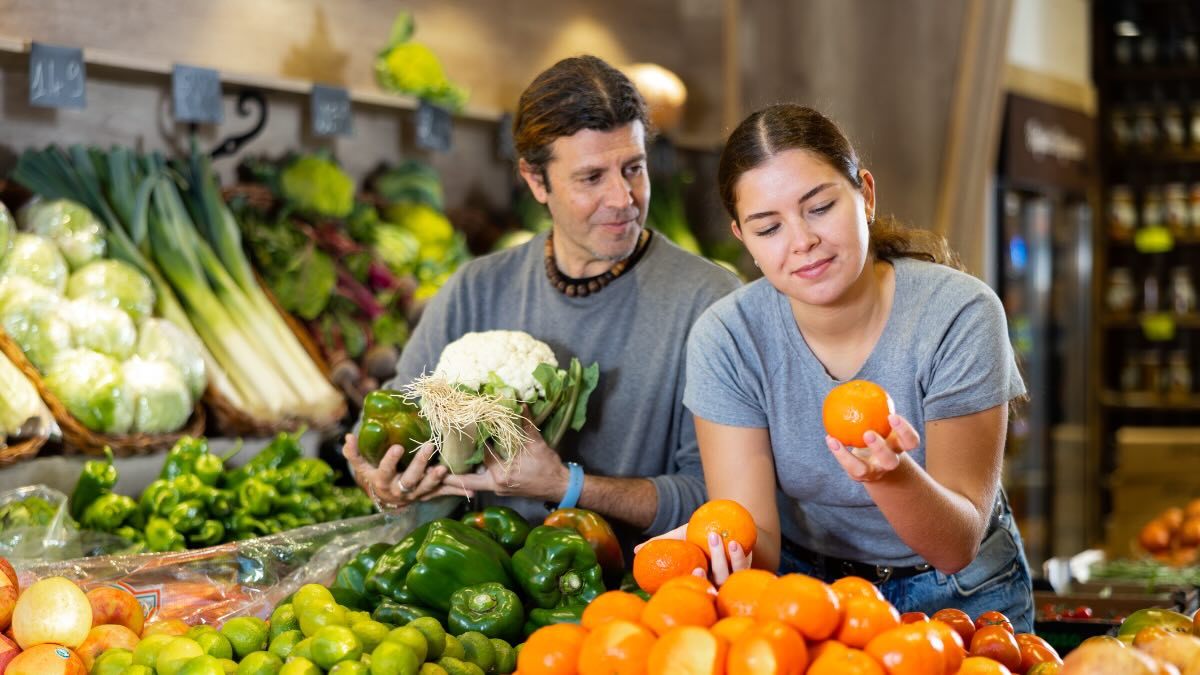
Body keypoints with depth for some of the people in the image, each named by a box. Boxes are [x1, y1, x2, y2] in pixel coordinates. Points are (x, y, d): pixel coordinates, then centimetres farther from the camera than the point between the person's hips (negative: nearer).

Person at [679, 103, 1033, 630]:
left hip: (958, 593, -2)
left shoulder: (960, 316, -19)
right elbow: (756, 536, -16)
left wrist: (892, 474, -40)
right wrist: (729, 557, -39)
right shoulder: (725, 340, -14)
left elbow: (958, 545, -20)